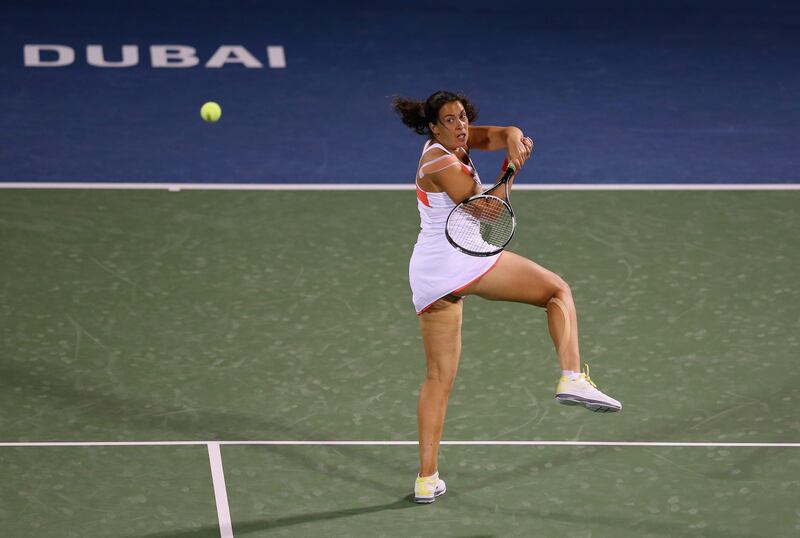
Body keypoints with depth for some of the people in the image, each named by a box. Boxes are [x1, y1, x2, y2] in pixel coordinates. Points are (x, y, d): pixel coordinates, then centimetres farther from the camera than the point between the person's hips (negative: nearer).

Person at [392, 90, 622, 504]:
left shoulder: (452, 143, 15)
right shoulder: (442, 163, -8)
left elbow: (493, 136, 7)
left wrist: (512, 136, -14)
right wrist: (512, 169, -7)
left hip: (425, 276, 9)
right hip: (464, 257, -9)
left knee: (439, 376, 12)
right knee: (557, 290, 3)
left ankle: (426, 479, 9)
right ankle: (572, 377, -18)